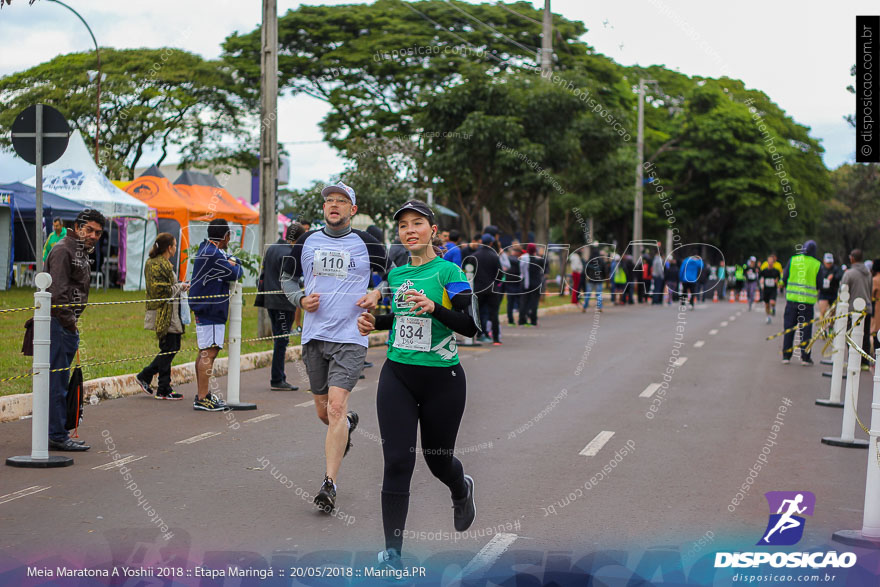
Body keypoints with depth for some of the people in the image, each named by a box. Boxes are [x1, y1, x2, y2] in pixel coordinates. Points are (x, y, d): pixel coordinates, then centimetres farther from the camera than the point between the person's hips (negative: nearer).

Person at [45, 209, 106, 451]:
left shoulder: (81, 253, 20)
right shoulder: (63, 250, -12)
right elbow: (57, 291, -19)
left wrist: (72, 322, 16)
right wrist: (69, 322, -15)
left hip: (67, 324, 10)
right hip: (59, 324, -10)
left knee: (59, 380, 13)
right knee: (57, 380, -7)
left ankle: (57, 434, 18)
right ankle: (57, 436, -5)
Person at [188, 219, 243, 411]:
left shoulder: (206, 249, 15)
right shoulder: (213, 255, -18)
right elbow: (235, 274, -16)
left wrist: (231, 262, -6)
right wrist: (235, 264, 5)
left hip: (205, 309, 11)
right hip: (210, 310, -11)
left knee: (205, 353, 14)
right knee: (209, 353, -11)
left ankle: (203, 394, 21)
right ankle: (203, 398, -11)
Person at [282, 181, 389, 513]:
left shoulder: (366, 244, 1)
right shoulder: (307, 242, 8)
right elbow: (287, 278, 19)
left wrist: (377, 295, -6)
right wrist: (300, 300, 0)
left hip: (350, 338, -4)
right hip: (314, 336, 4)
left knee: (337, 407, -16)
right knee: (323, 412, 12)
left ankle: (329, 484, -12)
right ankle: (348, 424, 49)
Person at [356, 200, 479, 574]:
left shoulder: (448, 271, -9)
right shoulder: (395, 273, 8)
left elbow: (471, 326, -16)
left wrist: (433, 306, -29)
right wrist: (373, 322, 5)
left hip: (442, 379, -3)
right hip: (397, 376, 3)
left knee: (438, 460, 11)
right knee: (397, 461, -7)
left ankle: (462, 490, 49)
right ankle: (392, 553, -3)